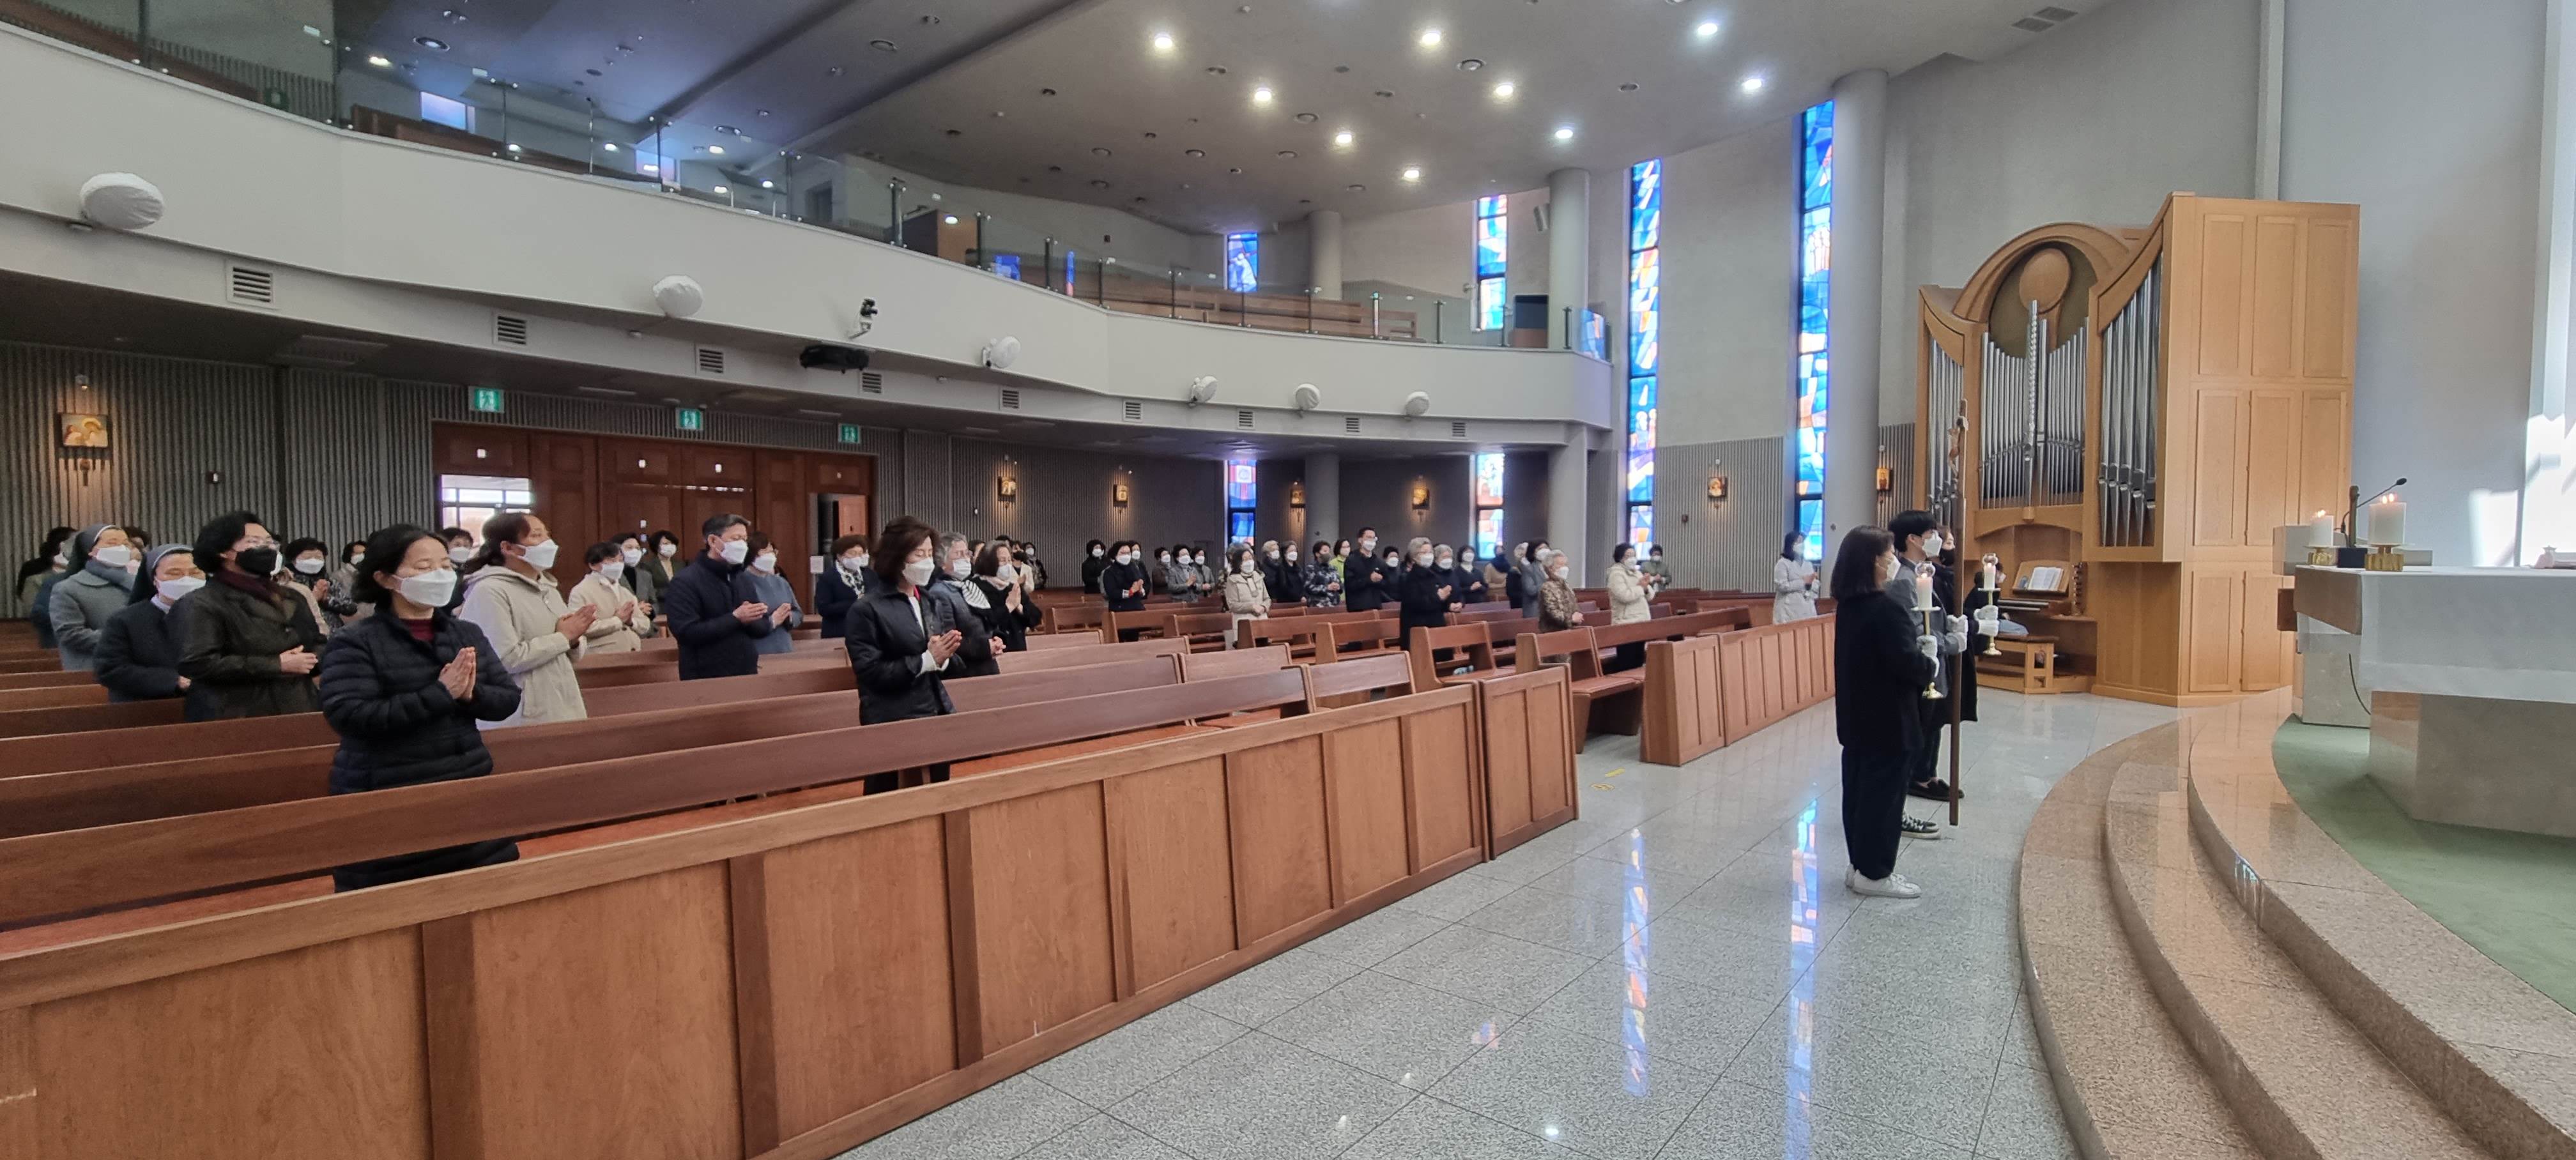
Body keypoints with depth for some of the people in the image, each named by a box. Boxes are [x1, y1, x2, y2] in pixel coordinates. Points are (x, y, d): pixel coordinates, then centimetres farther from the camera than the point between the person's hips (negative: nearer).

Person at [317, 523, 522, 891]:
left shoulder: (468, 633, 7)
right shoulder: (356, 642, -6)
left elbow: (508, 699, 5)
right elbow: (348, 716, -18)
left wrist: (471, 694, -16)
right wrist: (440, 693, -23)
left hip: (468, 791, 4)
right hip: (387, 802, -4)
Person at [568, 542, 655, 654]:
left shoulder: (625, 592, 17)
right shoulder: (581, 591, -3)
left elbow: (645, 624, 15)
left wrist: (631, 621, -6)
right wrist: (618, 620, -13)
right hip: (601, 658, -6)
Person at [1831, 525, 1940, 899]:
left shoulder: (1849, 605, 6)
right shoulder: (1885, 608, -22)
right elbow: (1906, 664, -23)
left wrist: (1915, 644, 4)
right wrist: (1928, 659, -3)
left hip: (1857, 715, 9)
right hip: (1887, 720, -9)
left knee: (1859, 789, 14)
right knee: (1884, 793, 2)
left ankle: (1861, 865, 24)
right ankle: (1874, 874, 11)